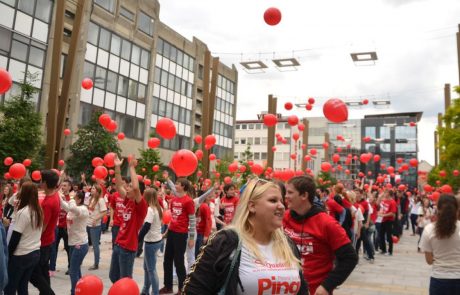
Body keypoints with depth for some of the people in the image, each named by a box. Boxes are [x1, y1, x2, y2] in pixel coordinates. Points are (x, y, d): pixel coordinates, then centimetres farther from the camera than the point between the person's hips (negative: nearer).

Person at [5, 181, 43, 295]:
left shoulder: (22, 213, -17)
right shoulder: (39, 211, 5)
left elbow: (15, 238, -14)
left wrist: (7, 255, -6)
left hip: (21, 256, -7)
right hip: (35, 253, 7)